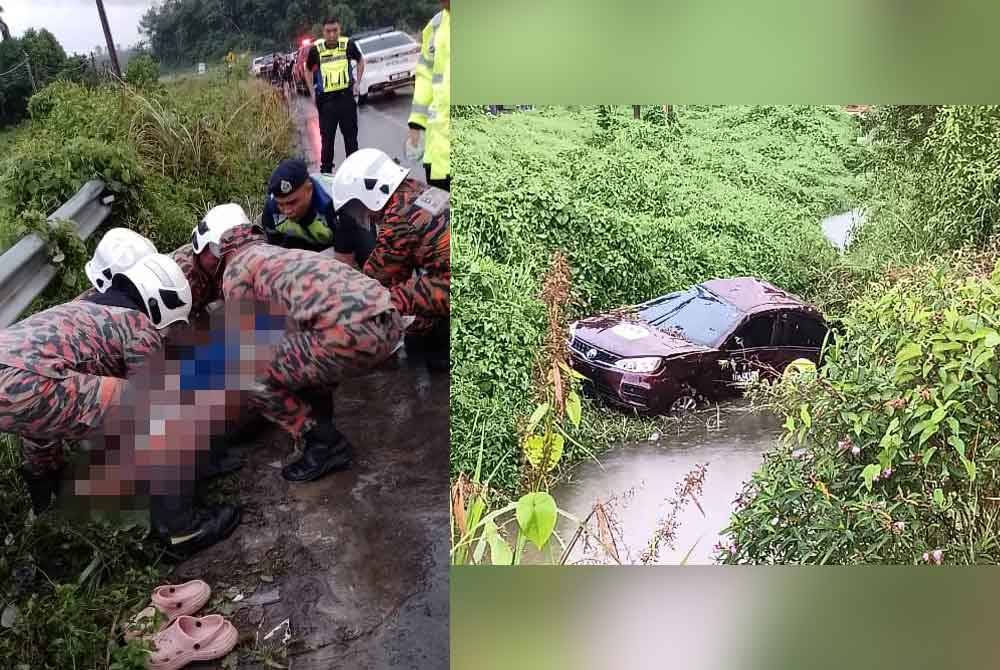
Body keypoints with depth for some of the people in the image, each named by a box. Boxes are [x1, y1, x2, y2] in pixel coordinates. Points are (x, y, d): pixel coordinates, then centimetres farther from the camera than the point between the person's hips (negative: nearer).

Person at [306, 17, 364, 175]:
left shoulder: (348, 44, -4)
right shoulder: (316, 49, -6)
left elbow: (360, 61, 15)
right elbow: (308, 70, 10)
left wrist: (357, 82, 6)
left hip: (346, 96, 1)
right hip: (326, 99, -1)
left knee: (351, 135, 11)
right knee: (327, 137, 5)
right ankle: (326, 170, 16)